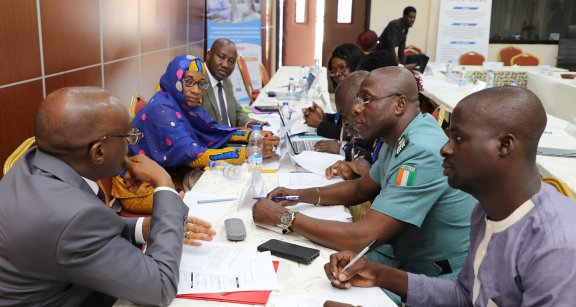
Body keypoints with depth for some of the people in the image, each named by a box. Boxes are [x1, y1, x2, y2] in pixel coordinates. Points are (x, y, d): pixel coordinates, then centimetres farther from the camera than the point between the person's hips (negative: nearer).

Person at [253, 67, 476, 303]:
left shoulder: (422, 153, -29)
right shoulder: (399, 138, 1)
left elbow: (361, 239, -30)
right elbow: (361, 189, 16)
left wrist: (283, 216, -21)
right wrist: (299, 195, 3)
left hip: (442, 277, -8)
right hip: (405, 256, 8)